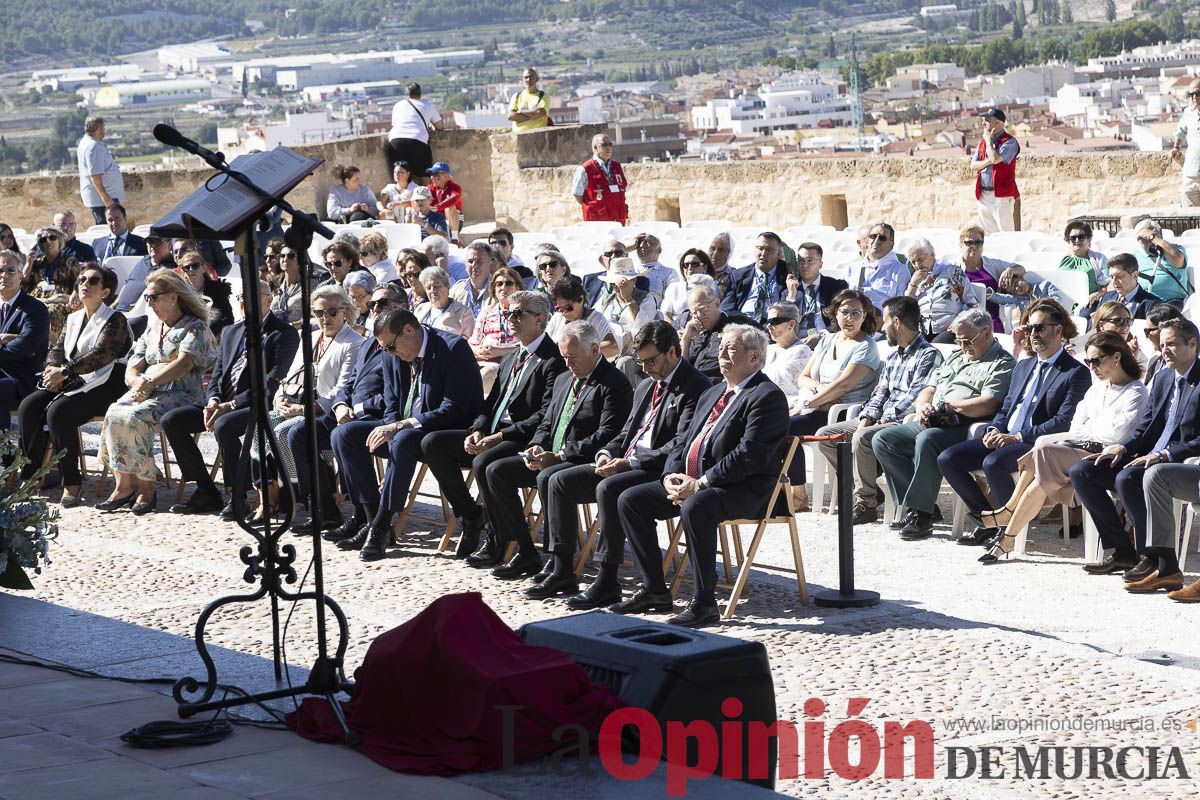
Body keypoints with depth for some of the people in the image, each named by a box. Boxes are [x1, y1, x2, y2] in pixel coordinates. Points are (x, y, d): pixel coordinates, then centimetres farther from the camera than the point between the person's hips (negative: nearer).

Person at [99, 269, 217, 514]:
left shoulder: (195, 327, 4)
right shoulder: (152, 329, 26)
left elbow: (184, 363, -13)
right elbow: (131, 371, 18)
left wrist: (151, 382, -21)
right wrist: (138, 383, -7)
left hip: (181, 395, -6)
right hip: (146, 392, 6)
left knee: (135, 418, -33)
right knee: (113, 414, -27)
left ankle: (146, 488, -24)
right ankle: (123, 486, -27)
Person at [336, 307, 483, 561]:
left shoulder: (454, 348, -18)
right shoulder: (392, 357, 3)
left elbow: (453, 409, -24)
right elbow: (392, 409, 9)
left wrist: (400, 427, -30)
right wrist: (390, 431, -12)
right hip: (405, 429, 8)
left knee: (403, 441, -37)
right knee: (343, 436, -7)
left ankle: (380, 528, -27)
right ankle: (373, 519, -9)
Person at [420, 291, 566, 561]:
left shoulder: (553, 360, -9)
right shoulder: (511, 358, 21)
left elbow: (545, 416, -18)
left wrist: (499, 437, -21)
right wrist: (477, 431, -2)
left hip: (525, 439, -9)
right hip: (492, 434, 9)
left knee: (483, 463, -36)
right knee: (432, 443, -4)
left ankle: (496, 541, -17)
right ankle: (471, 516, 2)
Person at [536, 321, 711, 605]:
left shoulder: (695, 388, -10)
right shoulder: (645, 387, 21)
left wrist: (630, 462, -21)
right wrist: (607, 453, 2)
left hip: (659, 472, -9)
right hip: (625, 464, 9)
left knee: (608, 488, -34)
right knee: (560, 481, -1)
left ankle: (608, 582, -28)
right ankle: (562, 573, 1)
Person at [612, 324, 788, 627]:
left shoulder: (767, 397, -9)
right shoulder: (711, 395, 22)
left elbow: (749, 455, -19)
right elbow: (683, 441, 20)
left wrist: (700, 484, -21)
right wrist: (671, 476, -2)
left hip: (743, 491, -9)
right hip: (689, 483, 9)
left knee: (694, 507, -38)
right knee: (629, 499, -1)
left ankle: (704, 602, -29)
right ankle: (654, 590, 4)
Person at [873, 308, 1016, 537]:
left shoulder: (1001, 364, 0)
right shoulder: (955, 357, 28)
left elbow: (987, 406, -15)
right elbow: (929, 389, 25)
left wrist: (948, 404, -8)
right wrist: (922, 405, 1)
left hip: (963, 429, -9)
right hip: (931, 423, 9)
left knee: (927, 440, -37)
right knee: (882, 440, -6)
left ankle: (921, 513, -27)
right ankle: (918, 502, -8)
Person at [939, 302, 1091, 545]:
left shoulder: (1077, 373, -2)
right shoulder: (1023, 366, 24)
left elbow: (1064, 422, -13)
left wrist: (1018, 437, -18)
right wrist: (994, 430, 0)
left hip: (1038, 444, -8)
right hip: (1004, 438, 8)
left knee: (993, 463, -36)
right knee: (947, 459, -9)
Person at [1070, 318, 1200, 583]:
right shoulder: (1162, 377, 18)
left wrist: (1164, 455, -24)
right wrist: (1122, 447, -1)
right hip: (1150, 459, 9)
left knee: (1127, 478, -34)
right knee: (1081, 471, -3)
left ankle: (1152, 558, -19)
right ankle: (1120, 551, 0)